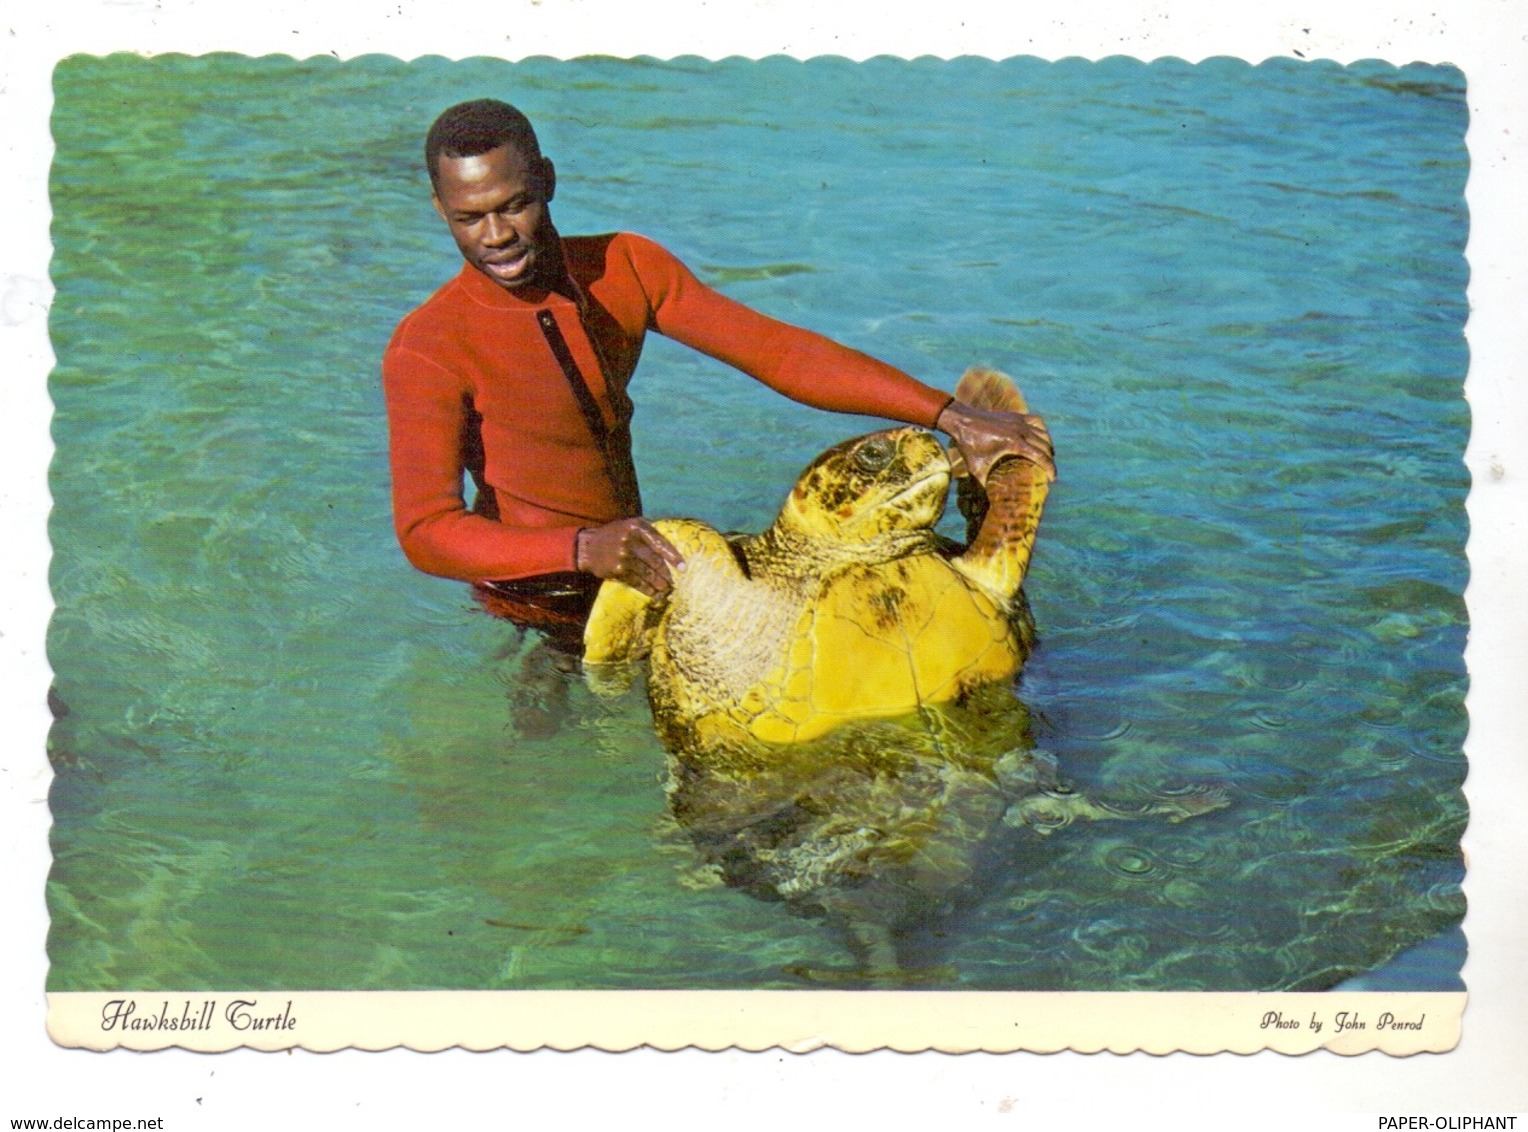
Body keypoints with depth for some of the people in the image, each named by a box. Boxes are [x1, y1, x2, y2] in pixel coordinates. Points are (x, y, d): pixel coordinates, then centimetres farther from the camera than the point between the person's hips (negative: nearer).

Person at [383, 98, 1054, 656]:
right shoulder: (426, 351, -20)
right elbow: (425, 532, -28)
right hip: (539, 620, -5)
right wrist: (583, 549, -44)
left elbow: (777, 353, -7)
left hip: (631, 576, 5)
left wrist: (951, 418, -15)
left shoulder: (625, 269, -4)